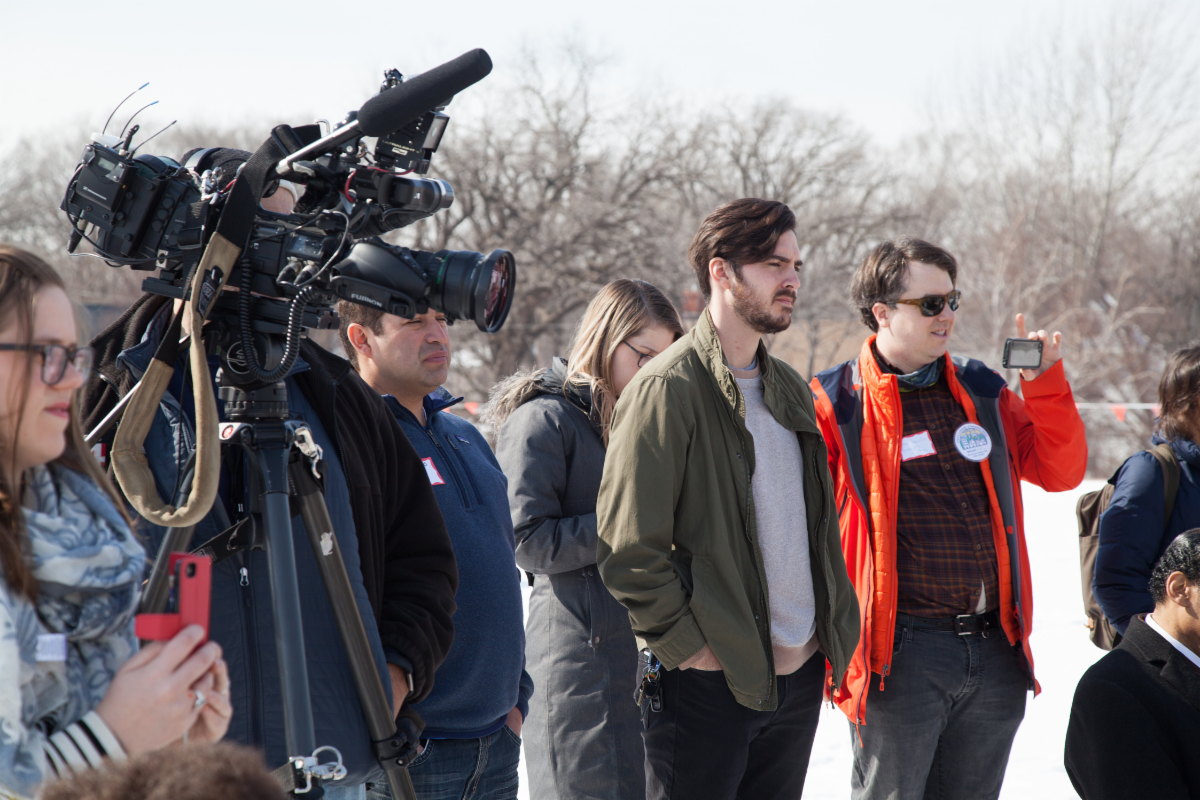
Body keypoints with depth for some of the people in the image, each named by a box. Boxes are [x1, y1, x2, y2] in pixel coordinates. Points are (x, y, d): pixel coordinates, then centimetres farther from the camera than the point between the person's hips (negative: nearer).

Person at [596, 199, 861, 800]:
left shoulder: (790, 389, 14)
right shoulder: (668, 388, -11)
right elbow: (626, 547, -15)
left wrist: (835, 626, 13)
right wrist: (689, 646, -15)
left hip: (799, 673, 8)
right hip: (710, 681, -7)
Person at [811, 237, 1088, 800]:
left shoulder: (983, 393, 12)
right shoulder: (836, 405, -4)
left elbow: (1060, 471, 11)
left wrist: (1044, 379, -1)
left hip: (995, 649, 5)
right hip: (899, 654, -5)